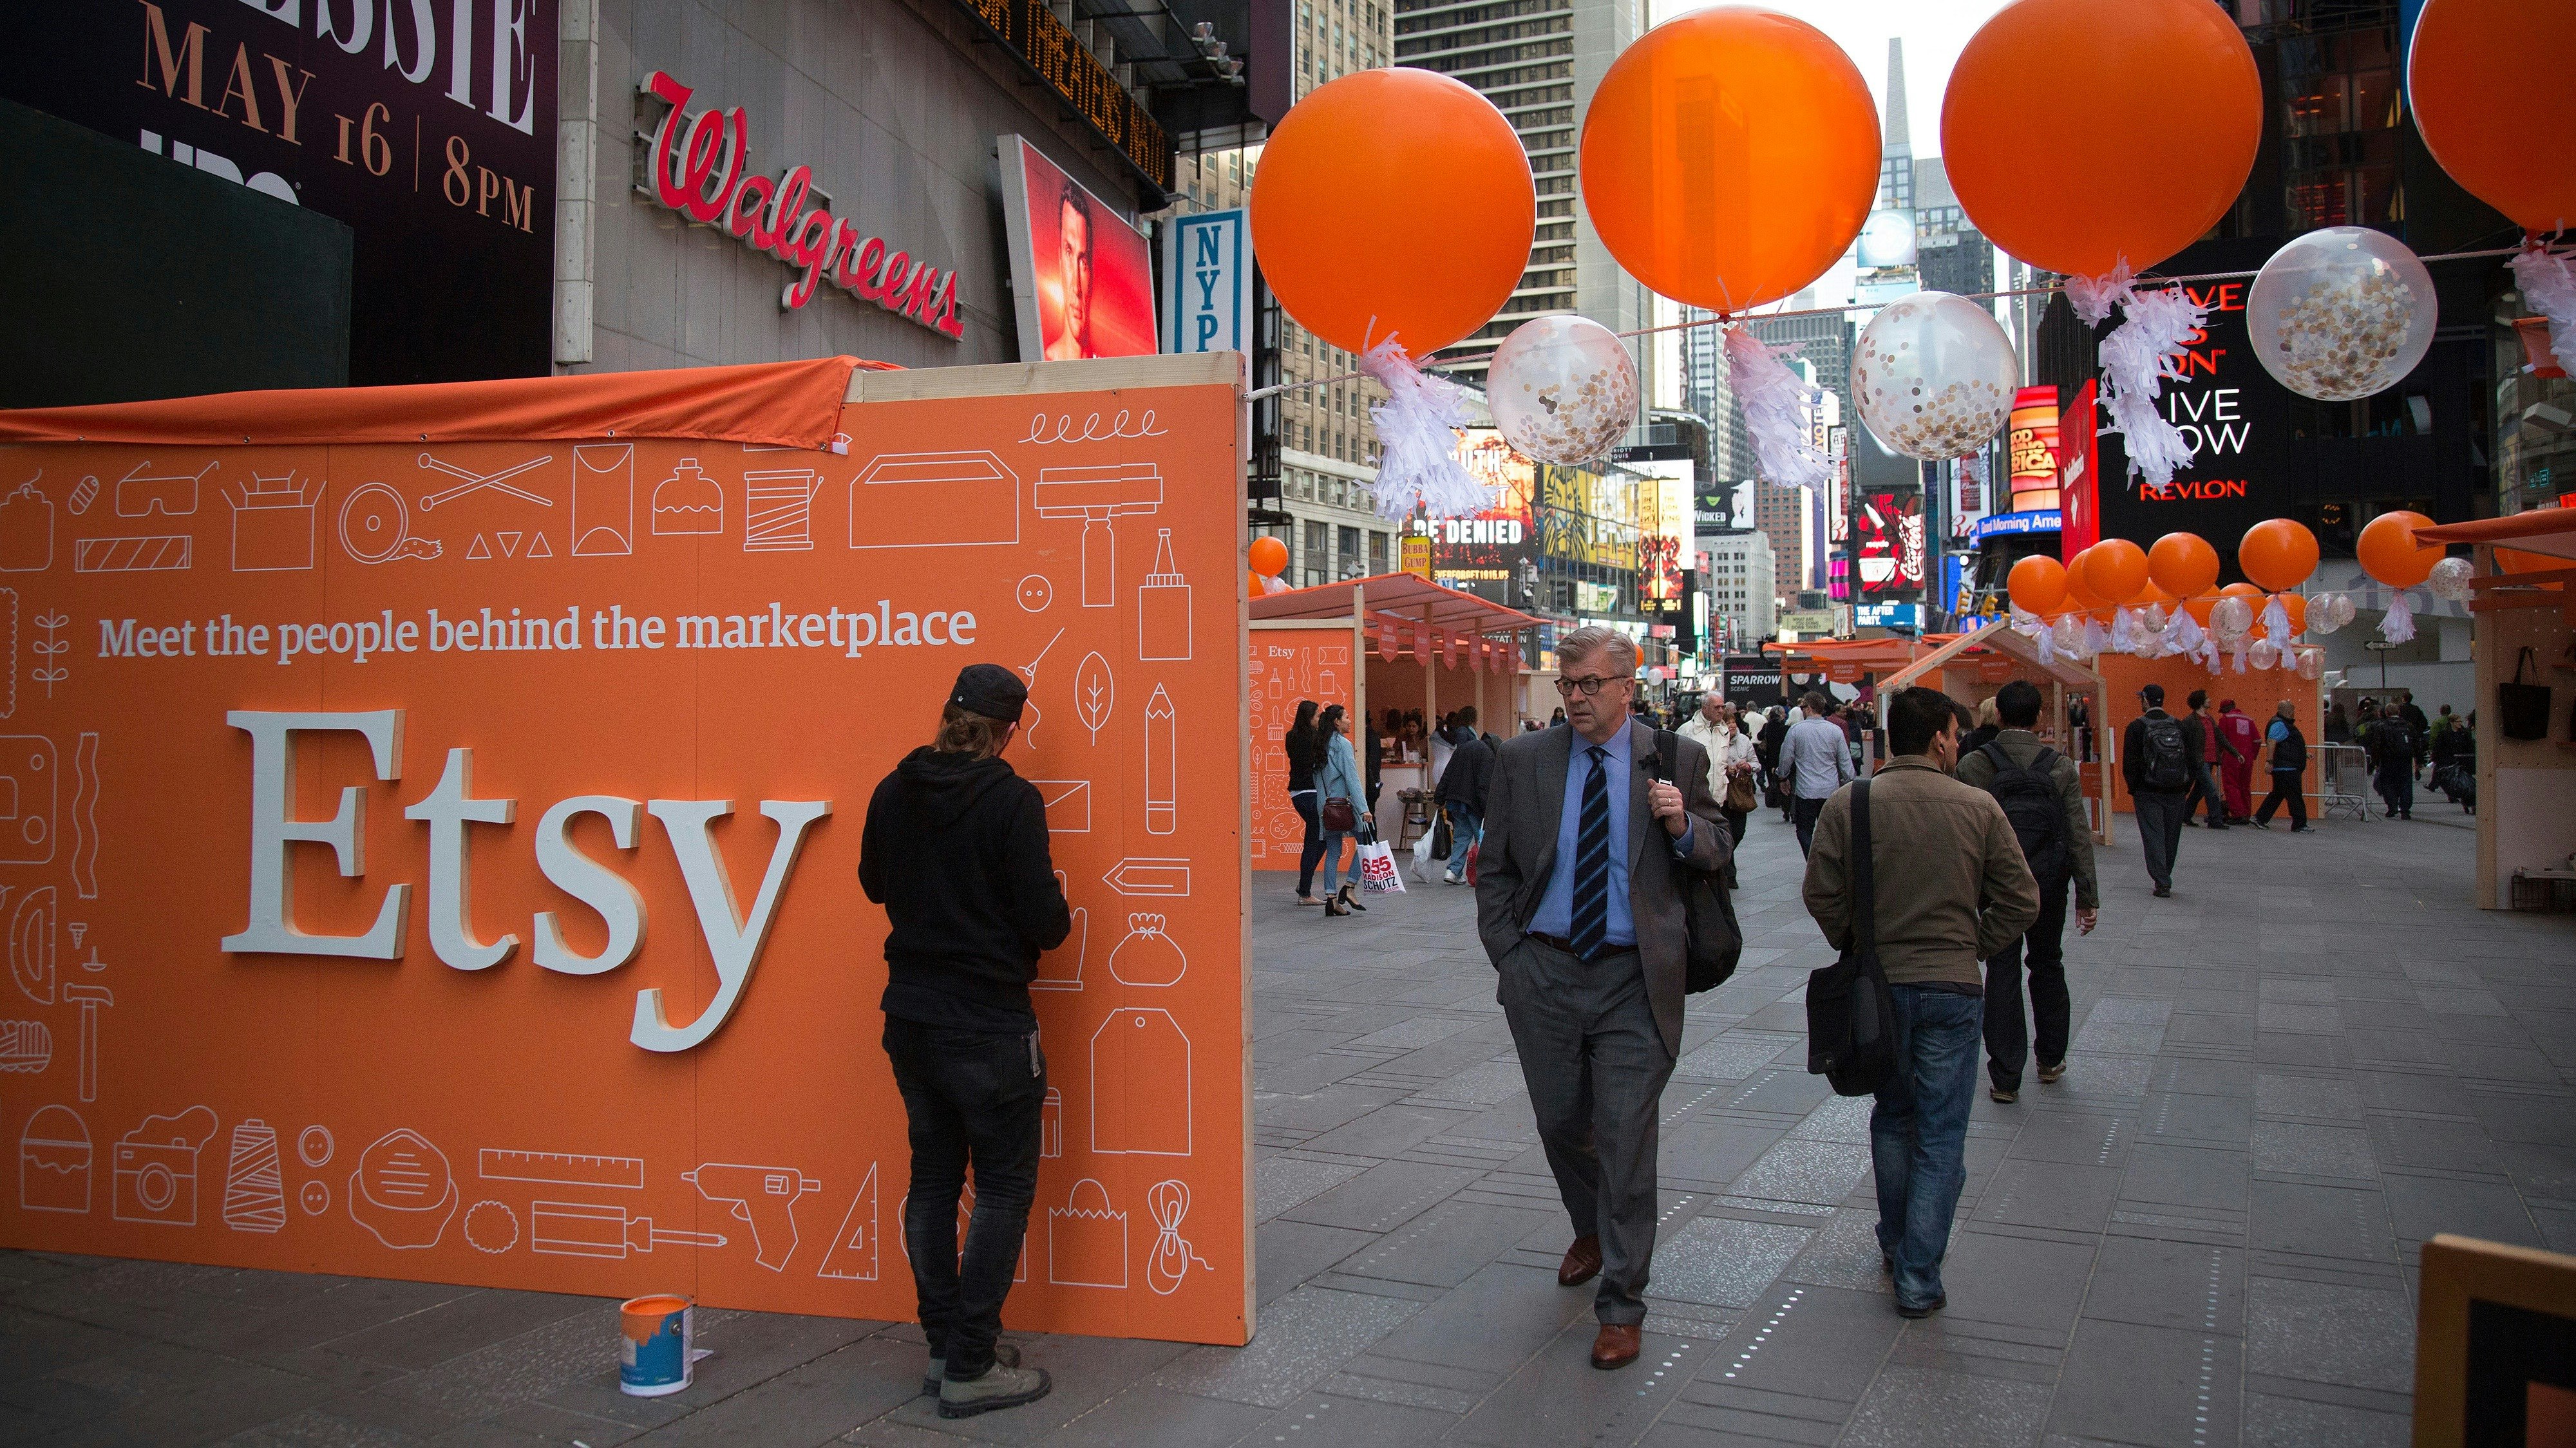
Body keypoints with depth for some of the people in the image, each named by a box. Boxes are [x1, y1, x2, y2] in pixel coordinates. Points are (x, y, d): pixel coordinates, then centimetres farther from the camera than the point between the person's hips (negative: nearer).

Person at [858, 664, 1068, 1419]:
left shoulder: (894, 793, 1)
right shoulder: (1010, 800, -17)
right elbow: (1045, 922, -17)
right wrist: (1058, 918, 4)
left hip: (911, 1016, 7)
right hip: (988, 1024, -6)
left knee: (933, 1179, 16)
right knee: (1004, 1186, 3)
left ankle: (945, 1344, 24)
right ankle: (970, 1369, 4)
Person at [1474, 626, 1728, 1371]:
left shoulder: (1677, 759, 0)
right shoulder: (1522, 761, 3)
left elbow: (1720, 856, 6)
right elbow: (1494, 870, 9)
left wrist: (1683, 826, -15)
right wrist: (1507, 955, 1)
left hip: (1634, 980, -2)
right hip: (1544, 974, 2)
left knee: (1627, 1142, -2)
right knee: (1561, 1125, 16)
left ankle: (1620, 1305, 11)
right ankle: (1592, 1231, 45)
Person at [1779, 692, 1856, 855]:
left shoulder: (1796, 729, -7)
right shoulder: (1836, 730, -1)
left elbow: (1786, 757, 1)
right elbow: (1845, 761, 2)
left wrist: (1783, 777, 18)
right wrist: (1848, 784, 14)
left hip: (1806, 792, -3)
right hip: (1831, 790, 3)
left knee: (1805, 831, 5)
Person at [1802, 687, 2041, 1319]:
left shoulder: (1847, 805, -7)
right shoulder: (1979, 808, -7)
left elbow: (1820, 895, -6)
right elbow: (2021, 901, -4)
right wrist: (1973, 951, 9)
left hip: (1877, 984, 2)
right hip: (1953, 988, -2)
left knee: (1892, 1116, 22)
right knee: (1941, 1136, 6)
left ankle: (1896, 1243, 35)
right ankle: (1919, 1277, 6)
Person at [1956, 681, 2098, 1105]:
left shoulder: (1972, 765, -9)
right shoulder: (2062, 767, -5)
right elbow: (2079, 836, -4)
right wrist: (2088, 896, 2)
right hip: (2049, 884, 2)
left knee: (2002, 974, 4)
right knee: (2048, 965, 20)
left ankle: (2005, 1078, 6)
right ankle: (2051, 1060, 32)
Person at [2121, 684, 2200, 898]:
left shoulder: (2136, 727, -8)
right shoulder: (2180, 726, 3)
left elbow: (2129, 764, -9)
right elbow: (2193, 761, 4)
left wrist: (2133, 789, 2)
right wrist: (2186, 788, 10)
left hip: (2148, 793, -3)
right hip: (2176, 793, 4)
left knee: (2154, 836, -1)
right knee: (2171, 837, 14)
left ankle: (2162, 882, -9)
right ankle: (2165, 879, 24)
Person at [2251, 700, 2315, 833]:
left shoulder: (2285, 724, 20)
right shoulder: (2279, 725, -16)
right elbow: (2271, 742, -26)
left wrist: (2304, 754, 35)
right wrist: (2269, 760, -32)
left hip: (2287, 768, 11)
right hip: (2286, 768, -11)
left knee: (2278, 795, 15)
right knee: (2295, 796, -6)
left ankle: (2260, 819, 17)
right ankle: (2299, 825, -2)